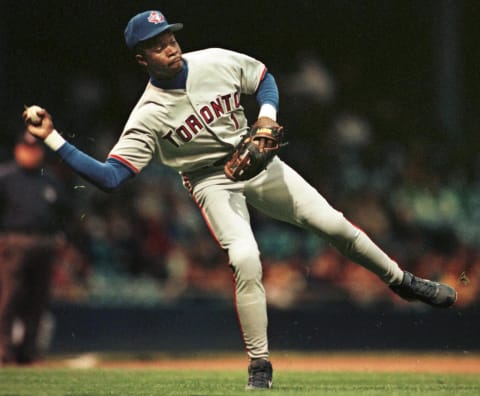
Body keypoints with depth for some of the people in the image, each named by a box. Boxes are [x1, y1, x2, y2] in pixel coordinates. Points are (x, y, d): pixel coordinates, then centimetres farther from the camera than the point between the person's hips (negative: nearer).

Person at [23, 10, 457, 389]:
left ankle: (401, 280, 22)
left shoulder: (217, 62, -11)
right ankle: (259, 366, -12)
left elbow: (264, 77, 9)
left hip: (256, 162, 3)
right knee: (245, 259, -24)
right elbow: (111, 176, -26)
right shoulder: (148, 115, -20)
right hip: (212, 181, -3)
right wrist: (52, 140, -34)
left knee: (332, 223, -2)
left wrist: (267, 117, -10)